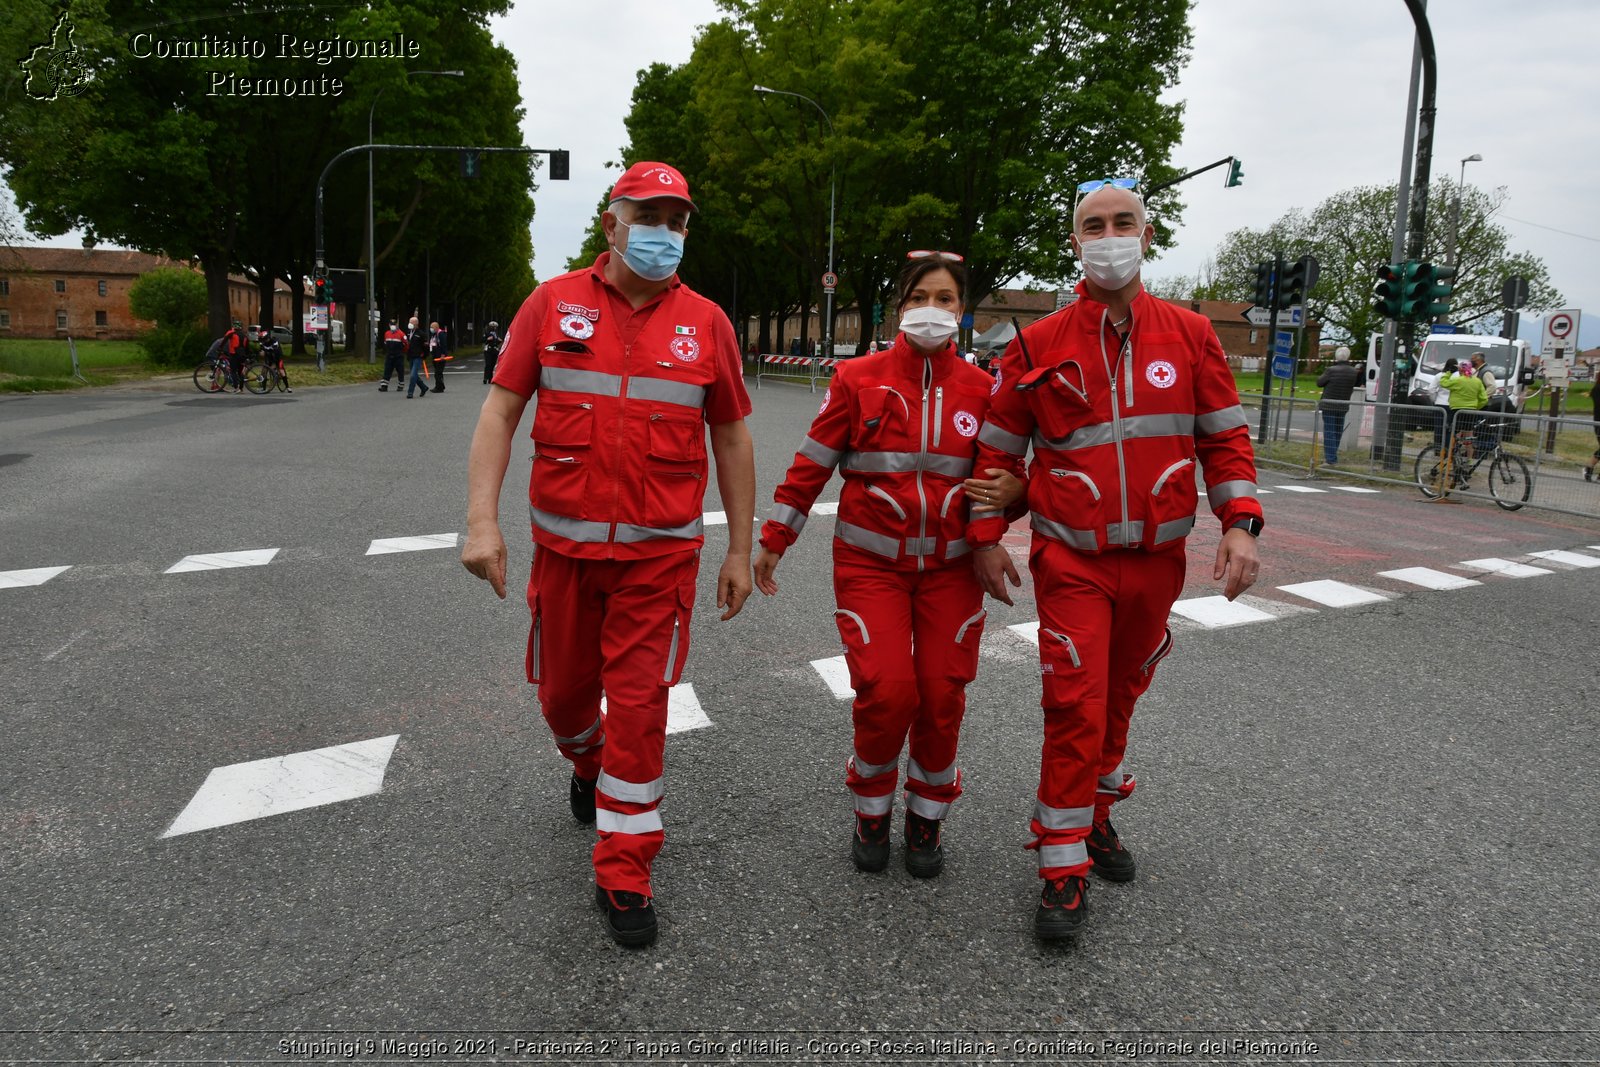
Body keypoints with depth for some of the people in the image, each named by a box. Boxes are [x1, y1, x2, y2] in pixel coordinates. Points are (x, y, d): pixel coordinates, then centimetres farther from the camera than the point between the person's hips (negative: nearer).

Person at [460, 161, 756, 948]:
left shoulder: (705, 322, 1)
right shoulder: (553, 305, 0)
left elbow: (731, 439, 7)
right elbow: (499, 412, 0)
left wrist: (740, 550, 6)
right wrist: (482, 520, -11)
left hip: (659, 553, -1)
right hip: (564, 546, 1)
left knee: (639, 707, -1)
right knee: (563, 693, 16)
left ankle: (624, 874, 15)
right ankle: (588, 764, 52)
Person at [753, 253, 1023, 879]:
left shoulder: (981, 390, 3)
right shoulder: (858, 380, -2)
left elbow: (1004, 472, 13)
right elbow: (812, 463, 2)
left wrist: (1010, 490, -12)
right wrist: (774, 539, 4)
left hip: (950, 567, 2)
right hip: (871, 562, -2)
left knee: (942, 697, 0)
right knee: (885, 691, -12)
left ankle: (927, 817, 25)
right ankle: (872, 809, 17)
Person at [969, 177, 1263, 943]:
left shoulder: (1189, 335, 3)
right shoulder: (1040, 345, -3)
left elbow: (1225, 435, 6)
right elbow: (997, 446, 3)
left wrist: (1240, 523, -5)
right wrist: (985, 537, 0)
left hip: (1156, 558, 3)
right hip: (1071, 562, -3)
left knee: (1119, 696, 17)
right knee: (1075, 706, -7)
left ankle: (1096, 815, 39)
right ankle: (1063, 868, 6)